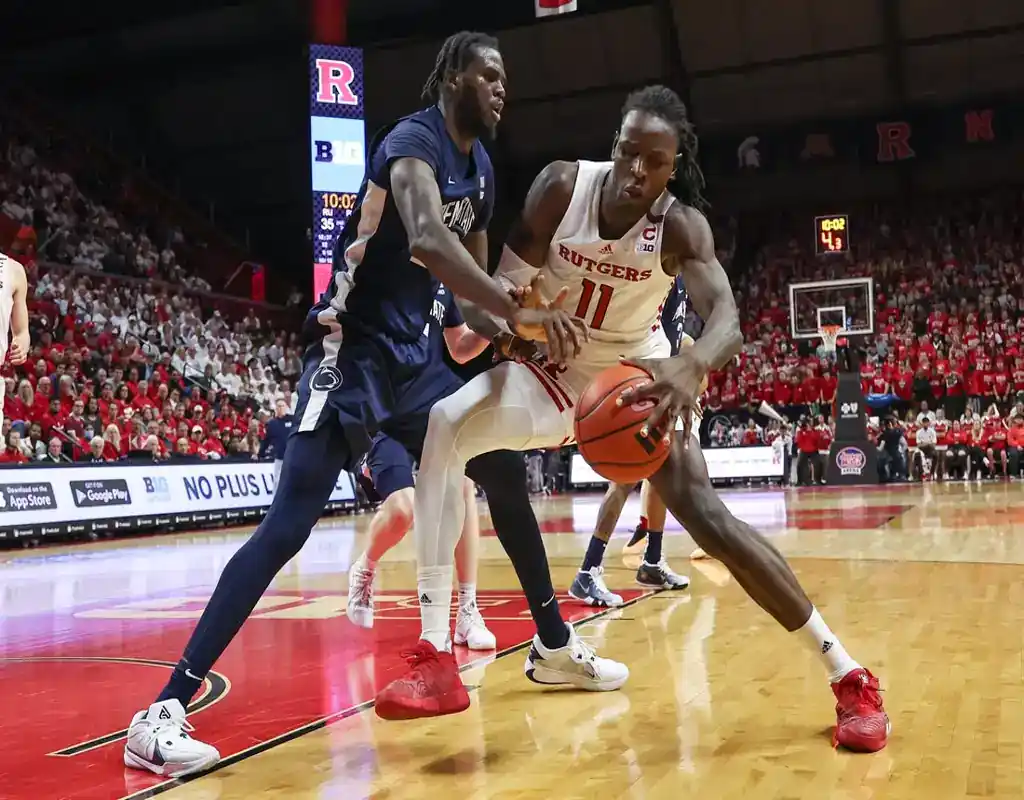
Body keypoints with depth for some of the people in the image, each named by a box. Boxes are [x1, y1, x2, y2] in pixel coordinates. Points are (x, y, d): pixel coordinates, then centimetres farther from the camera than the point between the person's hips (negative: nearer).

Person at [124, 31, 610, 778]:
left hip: (412, 355, 9)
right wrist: (519, 311, -43)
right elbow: (428, 240, -36)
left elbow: (474, 277, 20)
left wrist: (521, 337, 6)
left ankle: (556, 646, 27)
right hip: (353, 352, -9)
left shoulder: (481, 168, 13)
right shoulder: (413, 140, -14)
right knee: (289, 526, -18)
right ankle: (163, 712, -14)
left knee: (506, 474, 12)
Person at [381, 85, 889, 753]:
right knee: (446, 427, -25)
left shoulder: (682, 225, -22)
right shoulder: (563, 185, -18)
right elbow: (506, 285, -10)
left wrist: (690, 367, -61)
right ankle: (436, 654, -25)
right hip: (559, 365, 2)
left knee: (705, 513, -18)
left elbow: (727, 321, -38)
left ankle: (849, 677, -4)